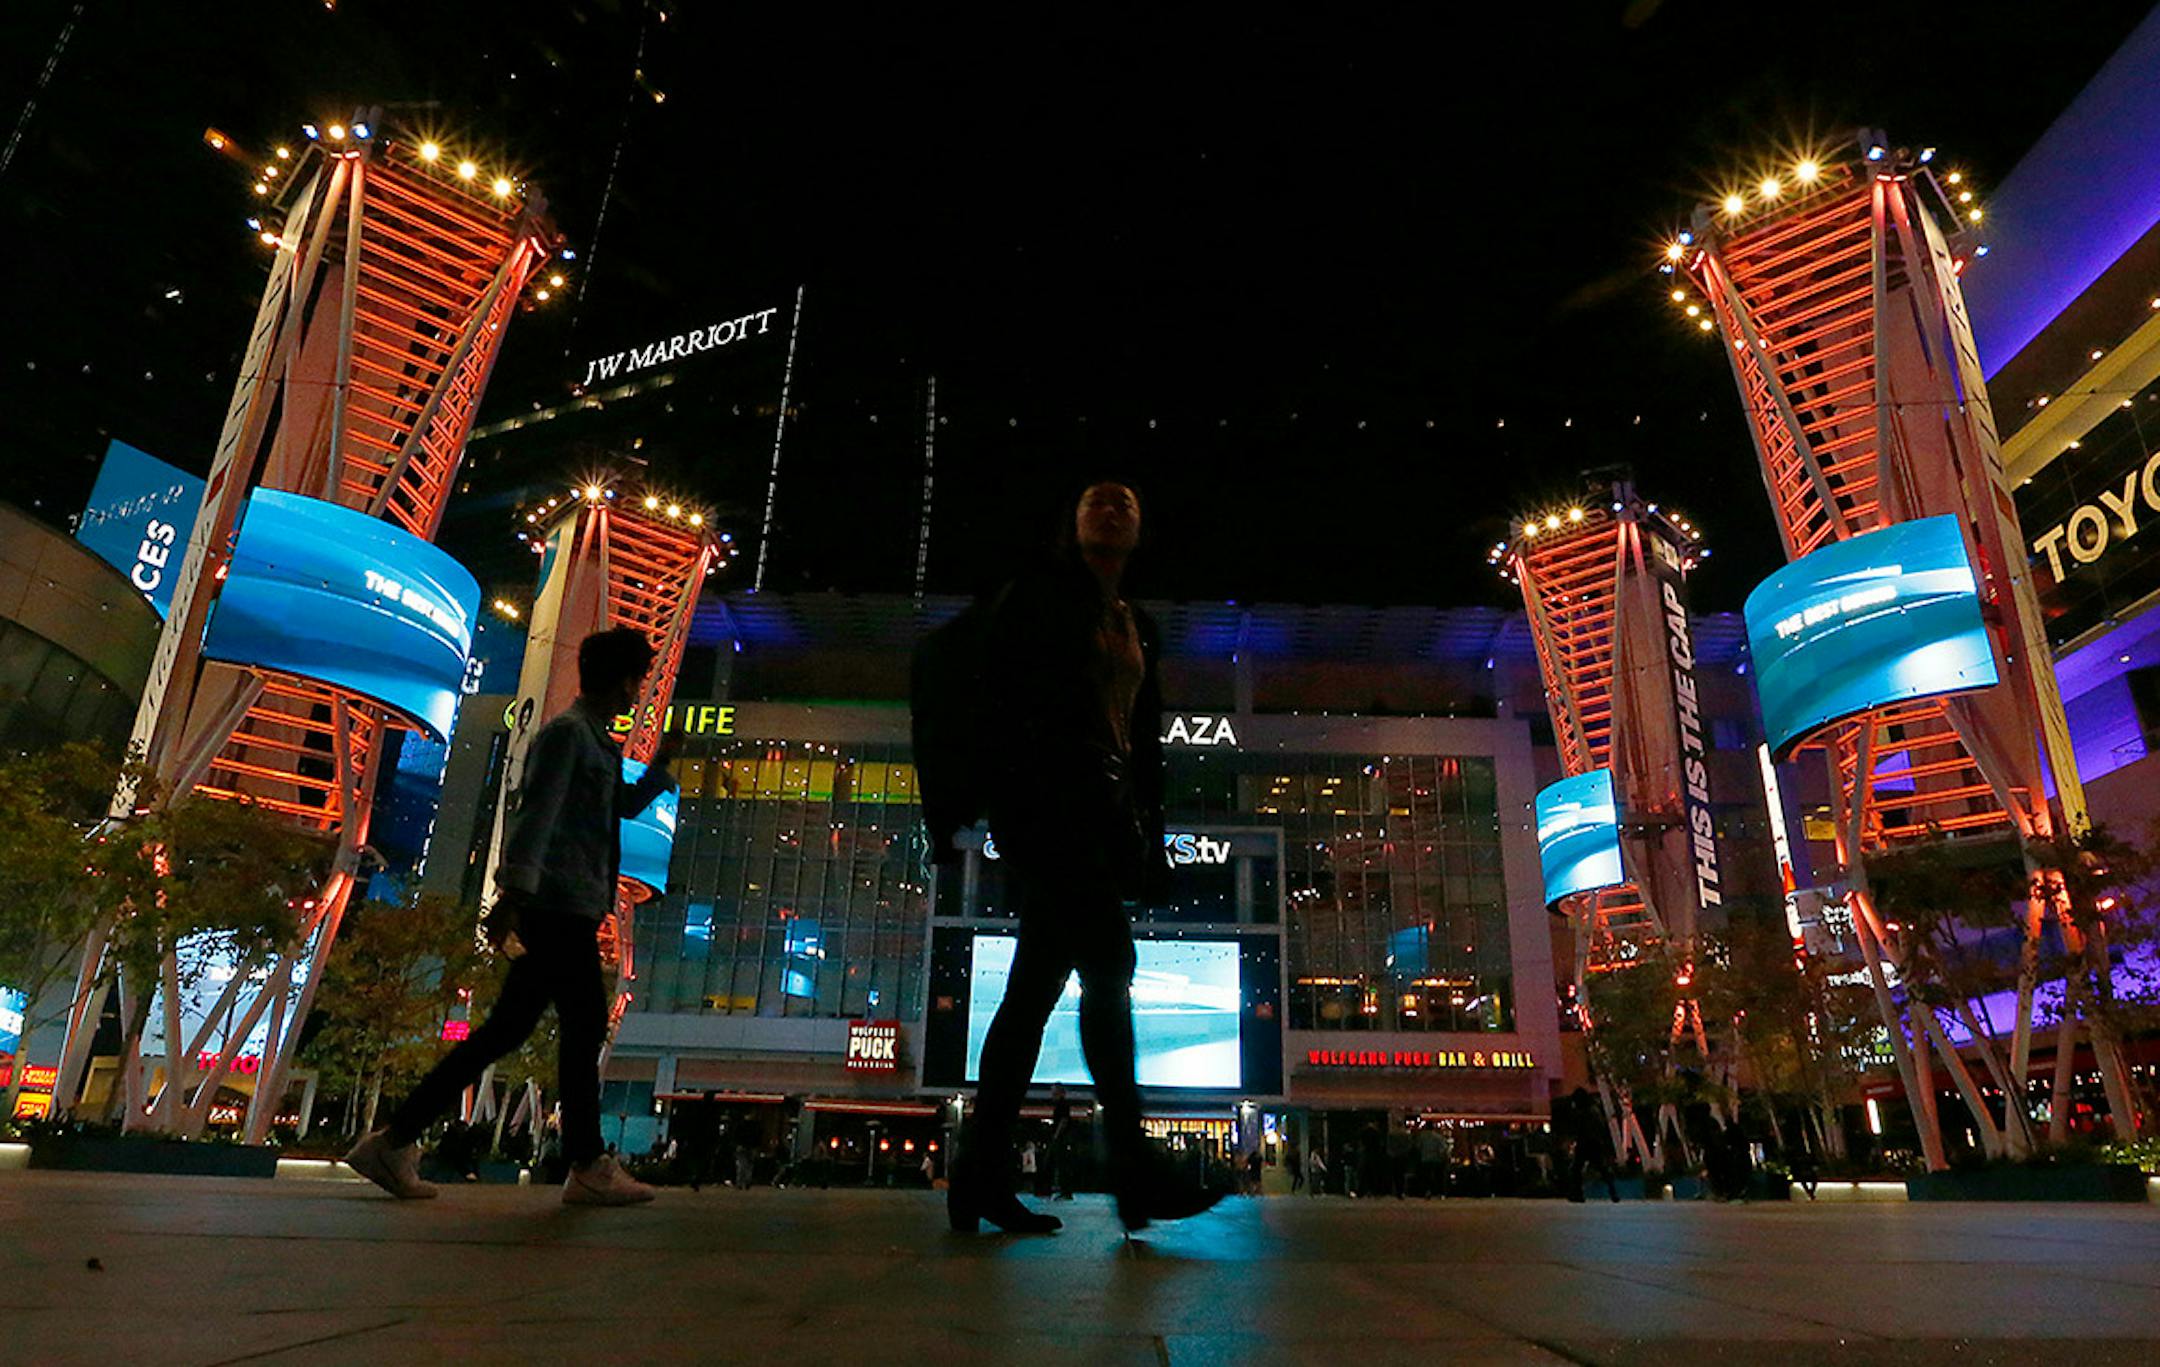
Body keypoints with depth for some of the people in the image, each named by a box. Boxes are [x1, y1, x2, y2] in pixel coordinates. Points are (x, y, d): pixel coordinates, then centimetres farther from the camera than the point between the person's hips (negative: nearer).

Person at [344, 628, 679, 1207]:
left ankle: (396, 1142, 15)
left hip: (566, 913, 10)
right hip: (560, 907, -10)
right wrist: (513, 892, -30)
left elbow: (629, 804, 36)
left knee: (507, 1029, 10)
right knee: (584, 1027, -2)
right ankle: (589, 1169, 9)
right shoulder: (567, 732, -9)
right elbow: (536, 814, -22)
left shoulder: (596, 741, 21)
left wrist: (664, 760, 25)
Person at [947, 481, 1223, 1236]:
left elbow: (1147, 739, 21)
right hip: (1041, 798, -6)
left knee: (1036, 987, 3)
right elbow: (1000, 685, -5)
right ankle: (1133, 1167, -15)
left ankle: (981, 1179, 8)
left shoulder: (1139, 626, 24)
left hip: (1101, 810, 7)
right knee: (1108, 961, -18)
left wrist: (1150, 835, 14)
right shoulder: (1039, 593, 6)